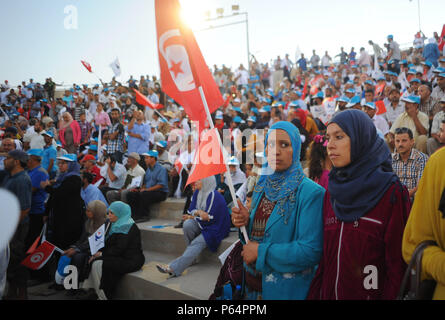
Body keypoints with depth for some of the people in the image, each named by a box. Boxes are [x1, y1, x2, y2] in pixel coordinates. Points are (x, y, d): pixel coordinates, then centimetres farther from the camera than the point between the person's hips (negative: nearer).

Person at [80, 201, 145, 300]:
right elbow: (108, 243, 16)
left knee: (98, 264, -20)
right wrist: (99, 252, -1)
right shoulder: (116, 225, 14)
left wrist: (102, 254, -11)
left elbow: (119, 249, -21)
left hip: (130, 260, -10)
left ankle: (103, 297, -10)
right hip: (120, 257, 10)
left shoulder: (128, 227, -17)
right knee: (94, 261, -4)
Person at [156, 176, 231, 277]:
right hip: (201, 224, 7)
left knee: (197, 243, -28)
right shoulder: (197, 193, 5)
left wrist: (193, 216, -8)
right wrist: (198, 212, -19)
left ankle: (174, 267, -34)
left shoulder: (214, 196, -19)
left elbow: (209, 218, -19)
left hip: (215, 228, -7)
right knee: (187, 224, -22)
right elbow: (191, 211, 3)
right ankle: (192, 255, -10)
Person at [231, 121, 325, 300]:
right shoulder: (261, 187, 5)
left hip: (287, 290, -6)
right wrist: (245, 222, -8)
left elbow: (311, 251, -22)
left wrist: (261, 251, -18)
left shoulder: (310, 192, -17)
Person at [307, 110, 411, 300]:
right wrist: (314, 294, 2)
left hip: (370, 294, -5)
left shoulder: (391, 192, -13)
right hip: (328, 293, 5)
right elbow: (324, 253, 6)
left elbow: (398, 261, -13)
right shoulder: (331, 192, 3)